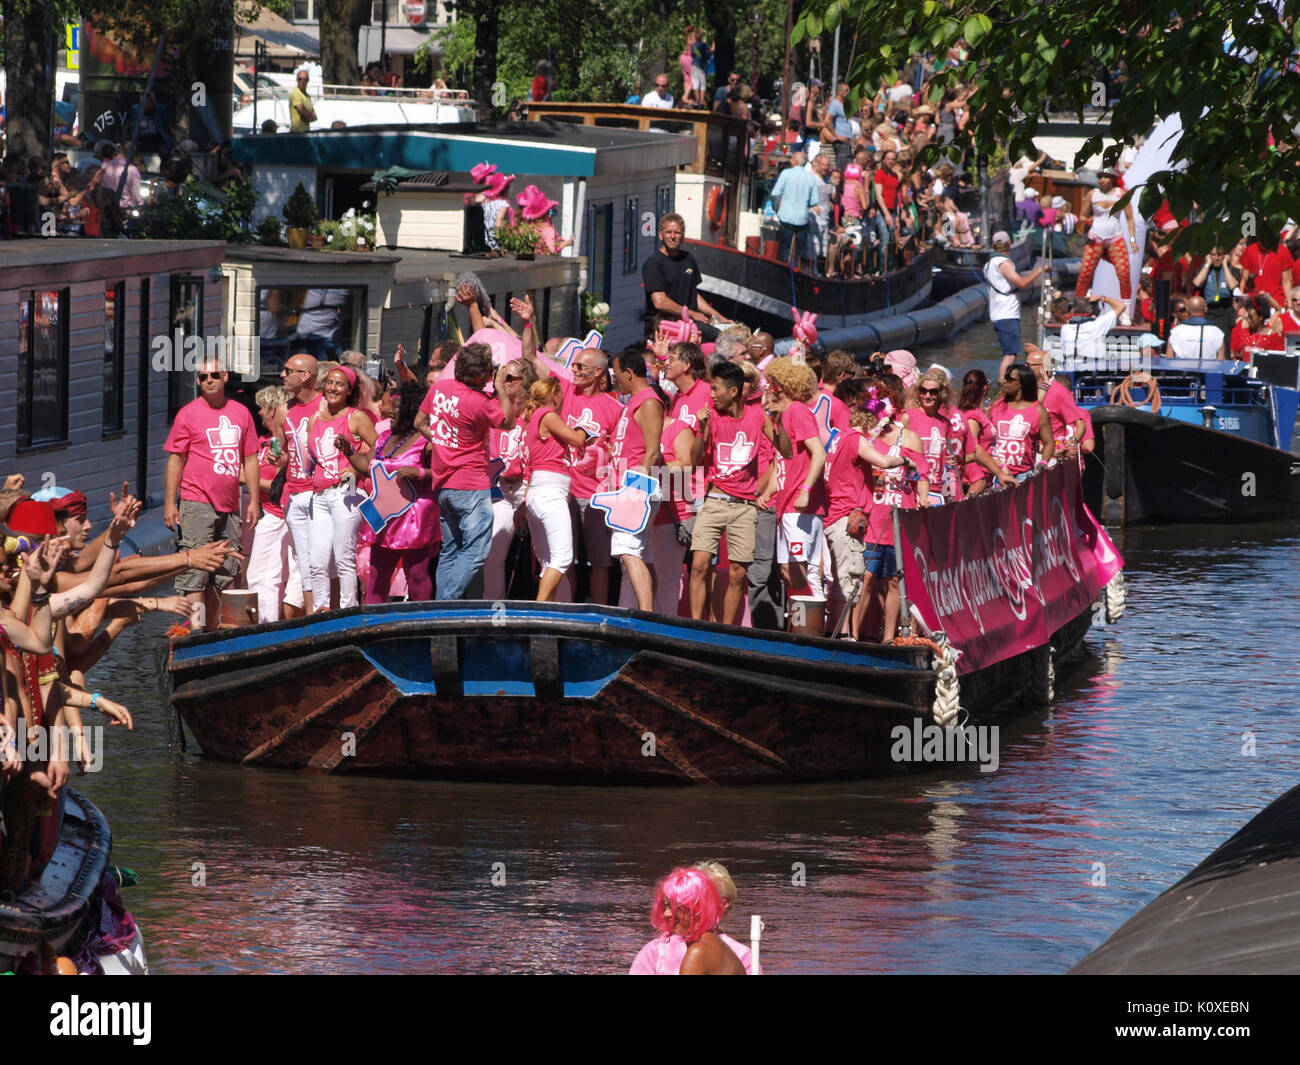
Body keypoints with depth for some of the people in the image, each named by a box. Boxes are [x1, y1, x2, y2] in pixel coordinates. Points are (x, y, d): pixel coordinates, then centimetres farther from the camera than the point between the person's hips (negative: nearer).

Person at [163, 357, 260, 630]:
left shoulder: (241, 413, 13)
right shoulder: (189, 414, 0)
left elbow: (250, 459, 18)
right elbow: (175, 460, 0)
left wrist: (254, 500, 12)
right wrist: (169, 503, -6)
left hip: (229, 506, 5)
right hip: (197, 504, -5)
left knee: (226, 573, 9)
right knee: (195, 573, -11)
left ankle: (211, 631, 19)